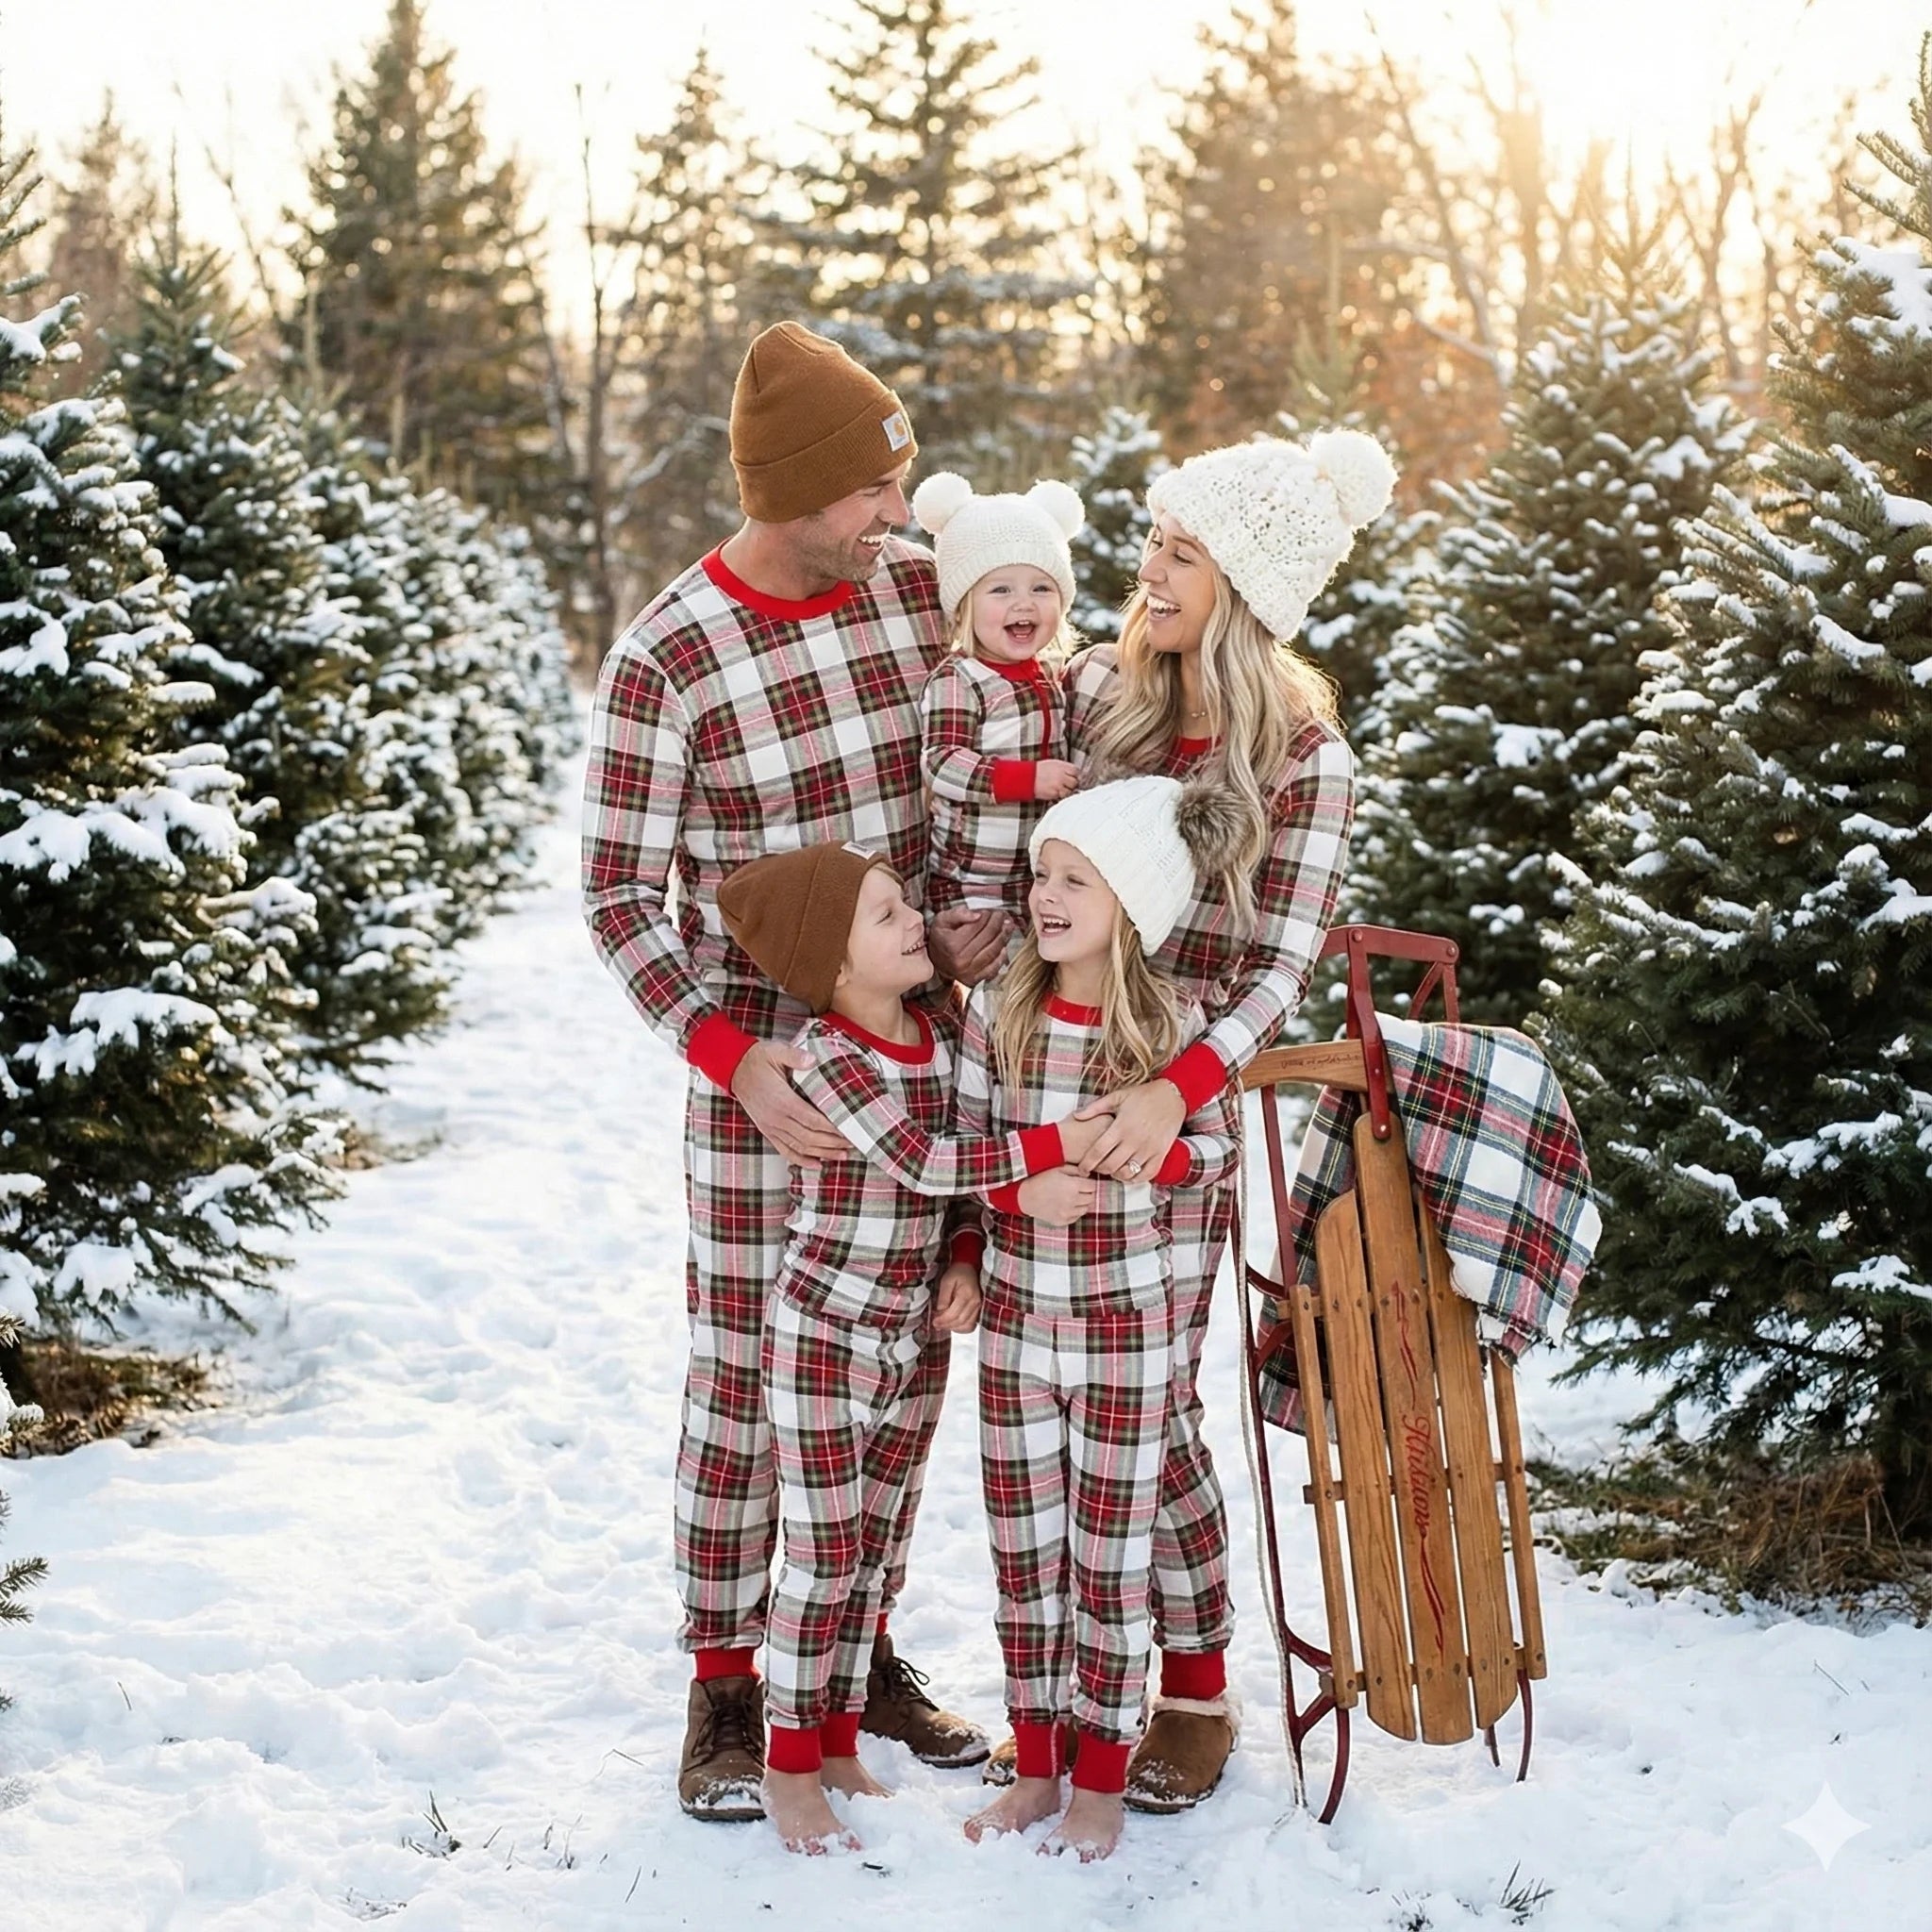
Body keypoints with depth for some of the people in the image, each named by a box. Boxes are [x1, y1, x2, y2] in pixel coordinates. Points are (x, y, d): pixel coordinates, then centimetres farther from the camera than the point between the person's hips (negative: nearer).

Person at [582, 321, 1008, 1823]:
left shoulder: (925, 588, -2)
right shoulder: (666, 661, -16)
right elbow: (620, 897, -12)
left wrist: (1001, 907, -10)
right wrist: (731, 1053, -24)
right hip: (763, 1059, -4)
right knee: (746, 1368, 3)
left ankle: (863, 1648, 28)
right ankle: (725, 1682, 18)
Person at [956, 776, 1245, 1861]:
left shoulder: (1174, 1026, -12)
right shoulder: (998, 1013, -5)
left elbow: (1221, 1147, -1)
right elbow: (962, 1148, 3)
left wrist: (1141, 1152, -20)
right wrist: (1021, 1188, -16)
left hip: (1126, 1332, -3)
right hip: (1016, 1322, 3)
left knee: (1110, 1555, 7)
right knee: (1023, 1547, 12)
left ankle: (1101, 1782, 22)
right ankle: (1038, 1767, 28)